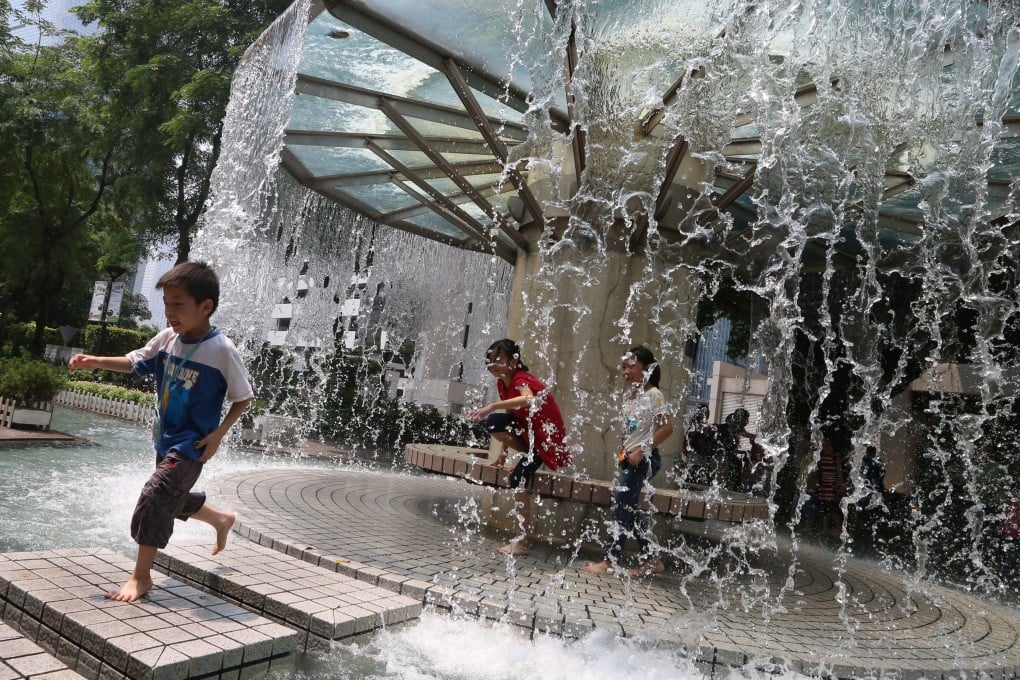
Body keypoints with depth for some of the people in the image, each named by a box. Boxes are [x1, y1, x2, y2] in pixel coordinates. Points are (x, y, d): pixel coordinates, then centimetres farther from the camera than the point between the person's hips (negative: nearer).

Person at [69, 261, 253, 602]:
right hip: (165, 438, 8)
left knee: (154, 498, -14)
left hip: (191, 444, -8)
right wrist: (96, 361, -7)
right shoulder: (168, 338, -5)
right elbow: (135, 362, 9)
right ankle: (222, 519, 48)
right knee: (174, 499, 21)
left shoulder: (221, 350, -23)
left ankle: (141, 576, 2)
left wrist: (218, 434, -20)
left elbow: (243, 398, -15)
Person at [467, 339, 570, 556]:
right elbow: (510, 417, 10)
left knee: (518, 477, -20)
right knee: (493, 423, -15)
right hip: (527, 427, 8)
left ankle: (523, 541, -10)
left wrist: (492, 406, -57)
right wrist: (503, 453, 10)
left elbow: (529, 399, -50)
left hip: (546, 434, -8)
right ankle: (529, 455, 3)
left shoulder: (520, 379, -24)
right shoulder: (502, 383, 2)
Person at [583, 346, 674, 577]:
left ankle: (609, 561, -1)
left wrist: (641, 451, -20)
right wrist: (624, 451, 9)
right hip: (630, 459, 9)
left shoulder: (653, 395, -10)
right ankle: (651, 560, 19)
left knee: (622, 508, -8)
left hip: (643, 460, -9)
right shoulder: (630, 396, 14)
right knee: (629, 510, 10)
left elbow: (667, 428, -18)